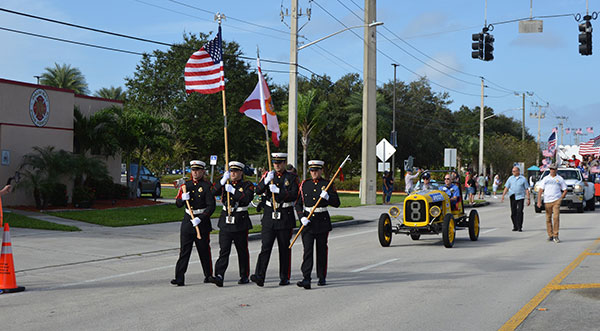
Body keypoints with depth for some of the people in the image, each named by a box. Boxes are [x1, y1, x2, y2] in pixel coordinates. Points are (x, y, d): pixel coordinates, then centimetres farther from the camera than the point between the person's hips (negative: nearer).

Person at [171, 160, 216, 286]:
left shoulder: (207, 186, -5)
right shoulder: (186, 185, 10)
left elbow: (211, 207, -10)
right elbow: (178, 204, 12)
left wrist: (200, 218, -19)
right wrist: (182, 199, -11)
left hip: (202, 221, -3)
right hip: (187, 221, 3)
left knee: (204, 250, 6)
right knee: (184, 250, -2)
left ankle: (208, 276, 21)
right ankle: (179, 278, -4)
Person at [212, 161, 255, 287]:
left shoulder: (247, 185, 1)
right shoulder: (225, 184, 12)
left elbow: (247, 199, -16)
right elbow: (214, 192, -4)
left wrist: (233, 191, -22)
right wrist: (223, 180, -15)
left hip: (241, 222, -2)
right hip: (226, 222, 2)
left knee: (242, 251, 8)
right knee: (224, 250, -8)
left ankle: (244, 276, 20)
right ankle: (219, 276, -17)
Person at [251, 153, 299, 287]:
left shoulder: (292, 177, 2)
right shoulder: (268, 175, 9)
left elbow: (294, 195, -10)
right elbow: (258, 191, -1)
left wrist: (278, 191, -21)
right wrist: (266, 181, -18)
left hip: (285, 217, -1)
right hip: (269, 215, 1)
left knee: (284, 249, 5)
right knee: (265, 246, -8)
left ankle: (285, 278, 15)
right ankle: (259, 277, -14)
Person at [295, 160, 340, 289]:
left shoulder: (327, 184, 1)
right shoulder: (304, 184, 6)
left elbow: (337, 203, -1)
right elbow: (298, 204, 6)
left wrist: (327, 197, -19)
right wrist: (302, 217, -9)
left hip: (323, 221, -1)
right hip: (308, 221, 1)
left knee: (321, 250, 8)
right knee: (307, 250, -9)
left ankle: (322, 278, 21)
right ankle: (306, 279, -15)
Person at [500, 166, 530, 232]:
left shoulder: (523, 179, 4)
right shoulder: (510, 178, 10)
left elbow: (526, 189, 5)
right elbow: (506, 188, 8)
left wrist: (528, 199, 0)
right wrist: (503, 196, -3)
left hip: (520, 197, -2)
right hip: (513, 197, 2)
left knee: (520, 212, -10)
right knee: (513, 212, 3)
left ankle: (519, 227, -6)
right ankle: (515, 226, 14)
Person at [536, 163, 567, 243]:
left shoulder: (560, 179, 8)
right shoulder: (545, 179, 11)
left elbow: (565, 190, 11)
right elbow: (540, 190, 8)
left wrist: (561, 198, -2)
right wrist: (539, 201, -2)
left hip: (556, 201, -2)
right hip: (547, 201, 2)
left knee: (556, 217, -14)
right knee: (548, 219, 5)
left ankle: (555, 236, -11)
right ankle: (550, 235, 15)